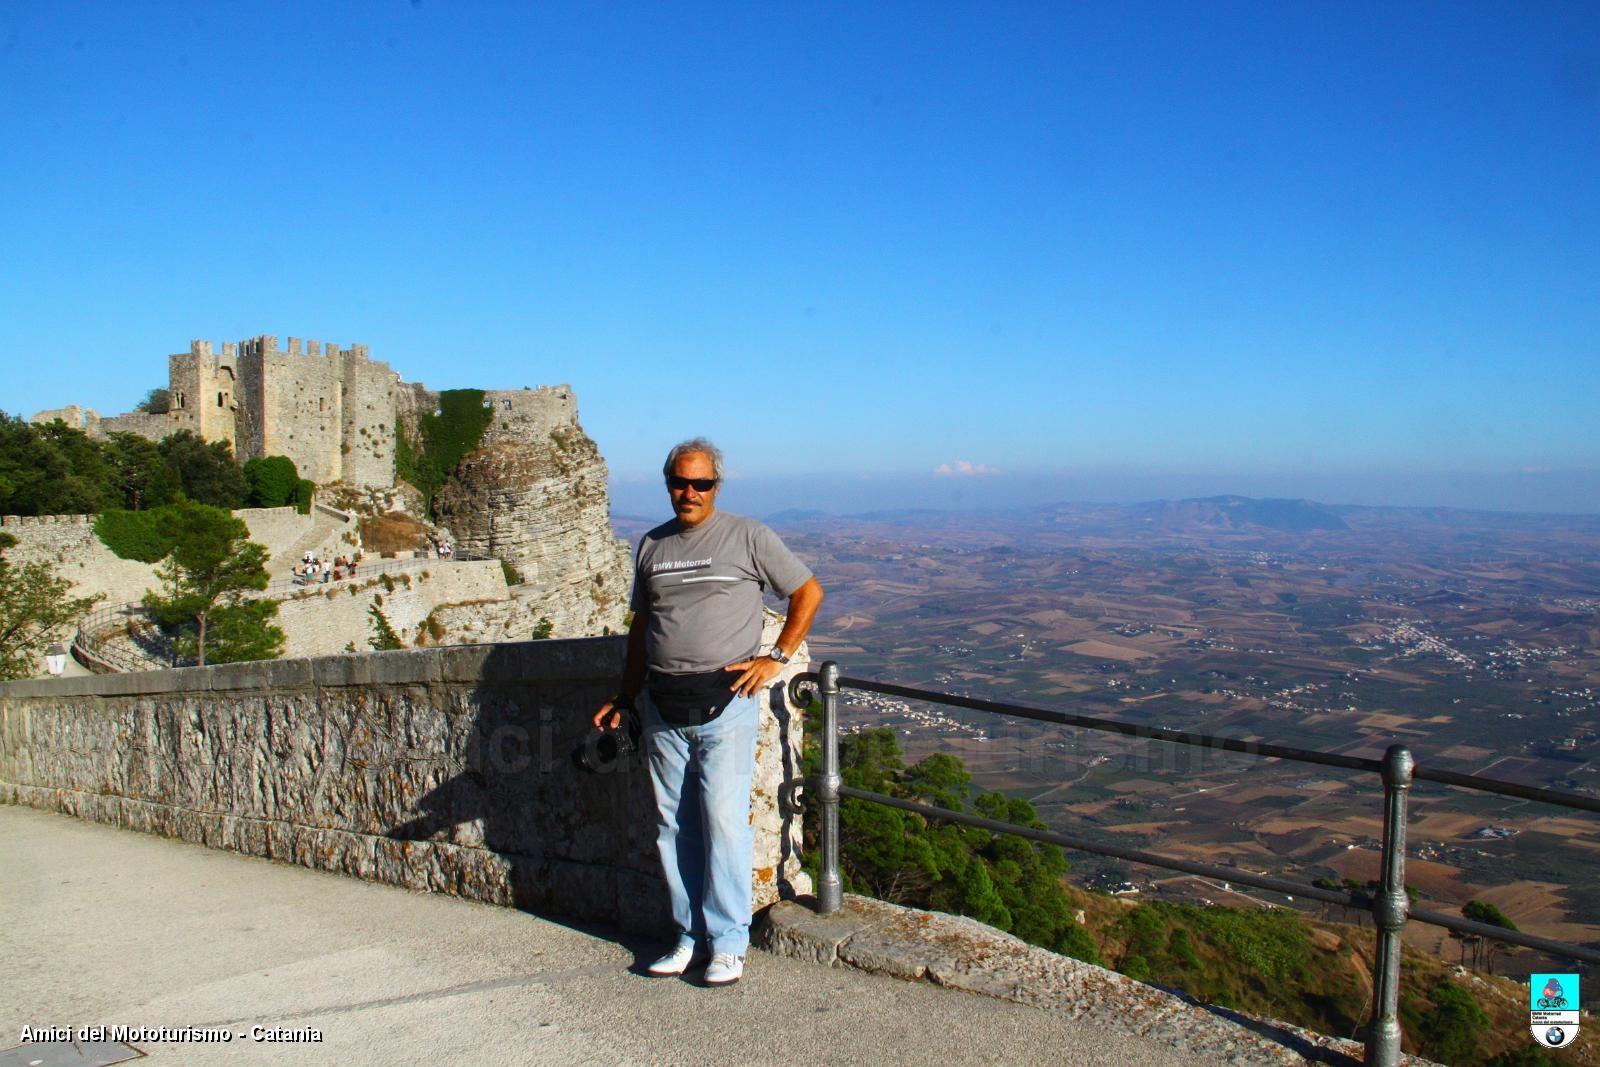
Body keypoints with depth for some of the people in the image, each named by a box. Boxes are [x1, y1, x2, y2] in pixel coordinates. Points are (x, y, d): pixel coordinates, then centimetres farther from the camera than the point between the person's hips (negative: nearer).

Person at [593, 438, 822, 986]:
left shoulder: (747, 536, 1)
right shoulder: (651, 546, 14)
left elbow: (808, 592, 5)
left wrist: (775, 657, -3)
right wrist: (625, 698, 17)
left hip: (724, 704, -4)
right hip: (663, 709, 5)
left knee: (724, 821, -6)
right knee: (674, 827, 8)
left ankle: (729, 942, 6)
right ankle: (691, 936, 20)